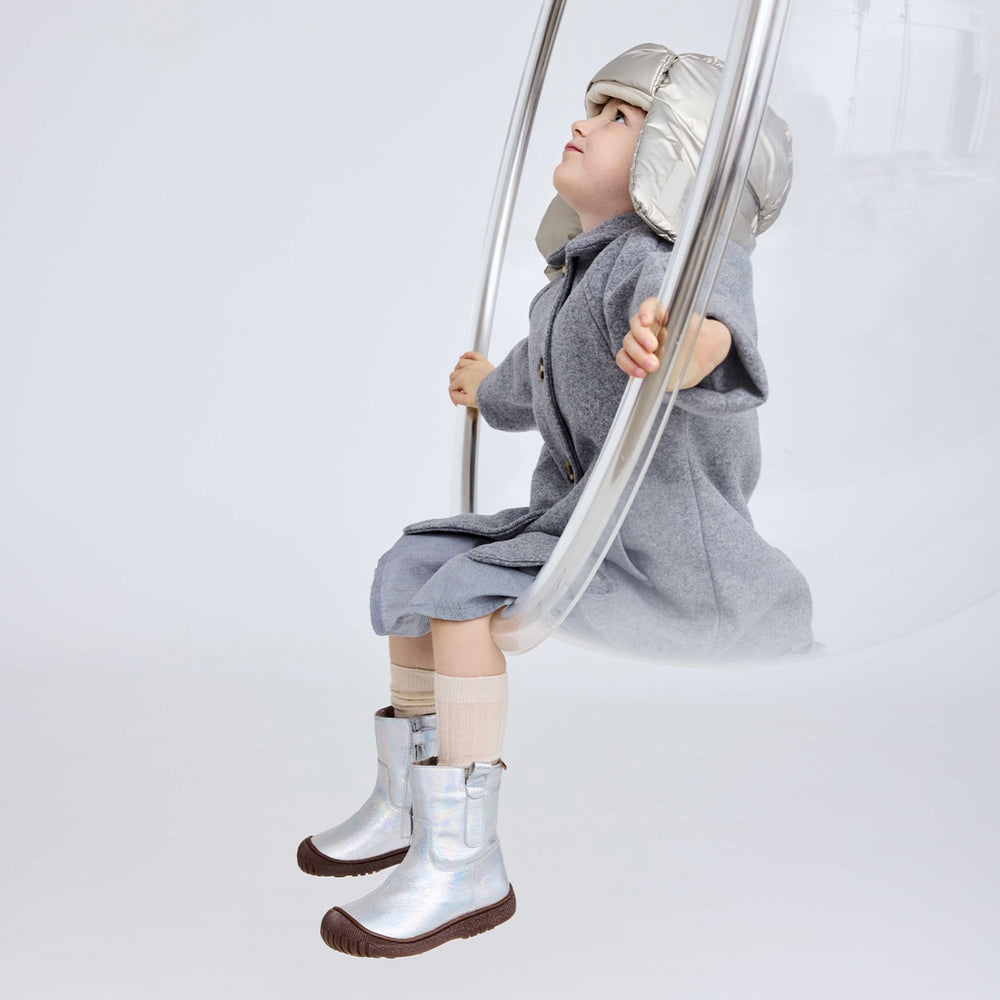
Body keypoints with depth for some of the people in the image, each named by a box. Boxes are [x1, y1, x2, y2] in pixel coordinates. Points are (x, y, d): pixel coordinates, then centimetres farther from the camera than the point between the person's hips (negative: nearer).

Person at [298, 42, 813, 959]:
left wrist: (671, 342, -65)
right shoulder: (576, 283, 13)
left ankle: (463, 865, -11)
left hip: (664, 552, -10)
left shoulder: (672, 263, -16)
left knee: (467, 597, -23)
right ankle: (406, 806, 23)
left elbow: (708, 336, -42)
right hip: (578, 522, 10)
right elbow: (530, 385, 33)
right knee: (413, 567, 11)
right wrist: (487, 389, 55)